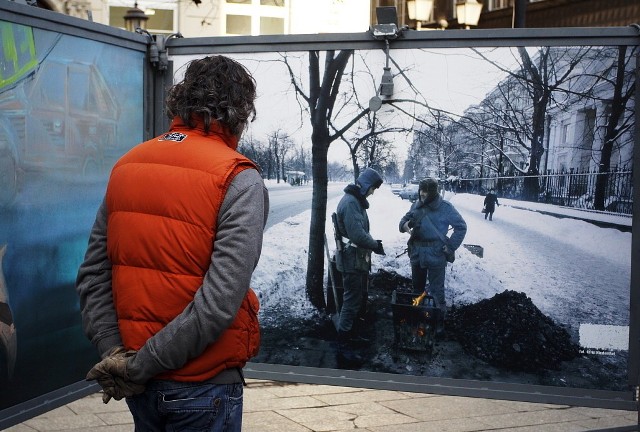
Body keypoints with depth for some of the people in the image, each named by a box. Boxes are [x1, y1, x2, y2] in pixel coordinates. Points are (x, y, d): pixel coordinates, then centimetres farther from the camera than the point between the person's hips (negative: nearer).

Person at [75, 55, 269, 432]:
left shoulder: (126, 165, 2)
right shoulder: (240, 181, -14)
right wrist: (139, 367, -16)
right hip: (203, 386, -5)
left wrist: (115, 353, -4)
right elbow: (220, 303, -23)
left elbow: (92, 277, -1)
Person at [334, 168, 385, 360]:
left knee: (359, 299, 21)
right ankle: (343, 344, 3)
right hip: (352, 260, -10)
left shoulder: (357, 200, 12)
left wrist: (373, 243, 7)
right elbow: (358, 235, -27)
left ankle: (353, 333, 36)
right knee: (351, 302, -5)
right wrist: (375, 245, -14)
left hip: (359, 259, 10)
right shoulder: (350, 203, -23)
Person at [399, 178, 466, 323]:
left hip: (436, 254, -5)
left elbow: (461, 227, -5)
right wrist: (404, 224, -9)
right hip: (417, 253, 5)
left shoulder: (445, 207, -10)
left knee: (436, 290, 0)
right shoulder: (416, 205, 3)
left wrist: (450, 246, -11)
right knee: (417, 286, 19)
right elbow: (406, 218, 16)